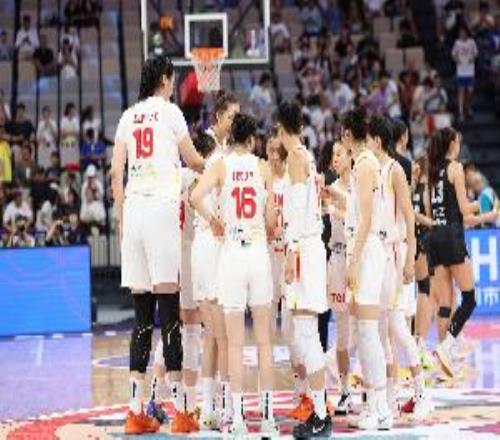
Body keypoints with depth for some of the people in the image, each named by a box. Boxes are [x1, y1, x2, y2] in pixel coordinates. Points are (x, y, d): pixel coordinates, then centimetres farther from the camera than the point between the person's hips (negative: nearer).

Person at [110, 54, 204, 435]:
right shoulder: (169, 111, 2)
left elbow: (116, 171, 12)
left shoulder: (129, 115, 16)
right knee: (169, 308, -6)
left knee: (142, 313, 6)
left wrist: (120, 216, 16)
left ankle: (136, 408, 3)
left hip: (133, 208, 5)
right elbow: (192, 159, 9)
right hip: (162, 206, -5)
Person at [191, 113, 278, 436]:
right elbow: (271, 222, 4)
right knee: (264, 340, 7)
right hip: (259, 253, 1)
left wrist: (213, 220, -1)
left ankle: (238, 418, 0)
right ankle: (268, 415, 7)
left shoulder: (221, 165, 0)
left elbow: (196, 196, -19)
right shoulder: (263, 168, 3)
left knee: (235, 342, 2)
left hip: (231, 254, -1)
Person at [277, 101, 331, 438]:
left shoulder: (296, 156, -9)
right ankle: (319, 409, 15)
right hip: (312, 243, 10)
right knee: (305, 335, 13)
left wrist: (292, 250, -21)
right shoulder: (308, 156, 18)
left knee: (305, 335, -11)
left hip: (303, 246, -10)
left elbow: (299, 205, -17)